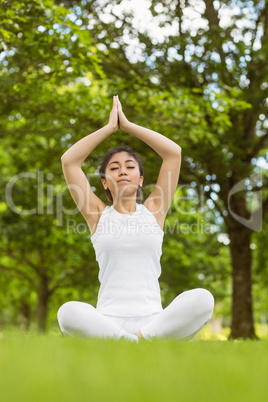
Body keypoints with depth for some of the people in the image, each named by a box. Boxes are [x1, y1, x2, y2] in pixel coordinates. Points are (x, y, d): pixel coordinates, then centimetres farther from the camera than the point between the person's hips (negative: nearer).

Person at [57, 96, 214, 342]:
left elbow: (174, 153, 9)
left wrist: (128, 125, 16)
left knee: (203, 299, -28)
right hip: (107, 320, -1)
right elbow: (69, 161, 6)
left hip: (151, 319, 1)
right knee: (68, 312, -34)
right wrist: (110, 127, 15)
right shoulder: (99, 215, 14)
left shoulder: (153, 211, 15)